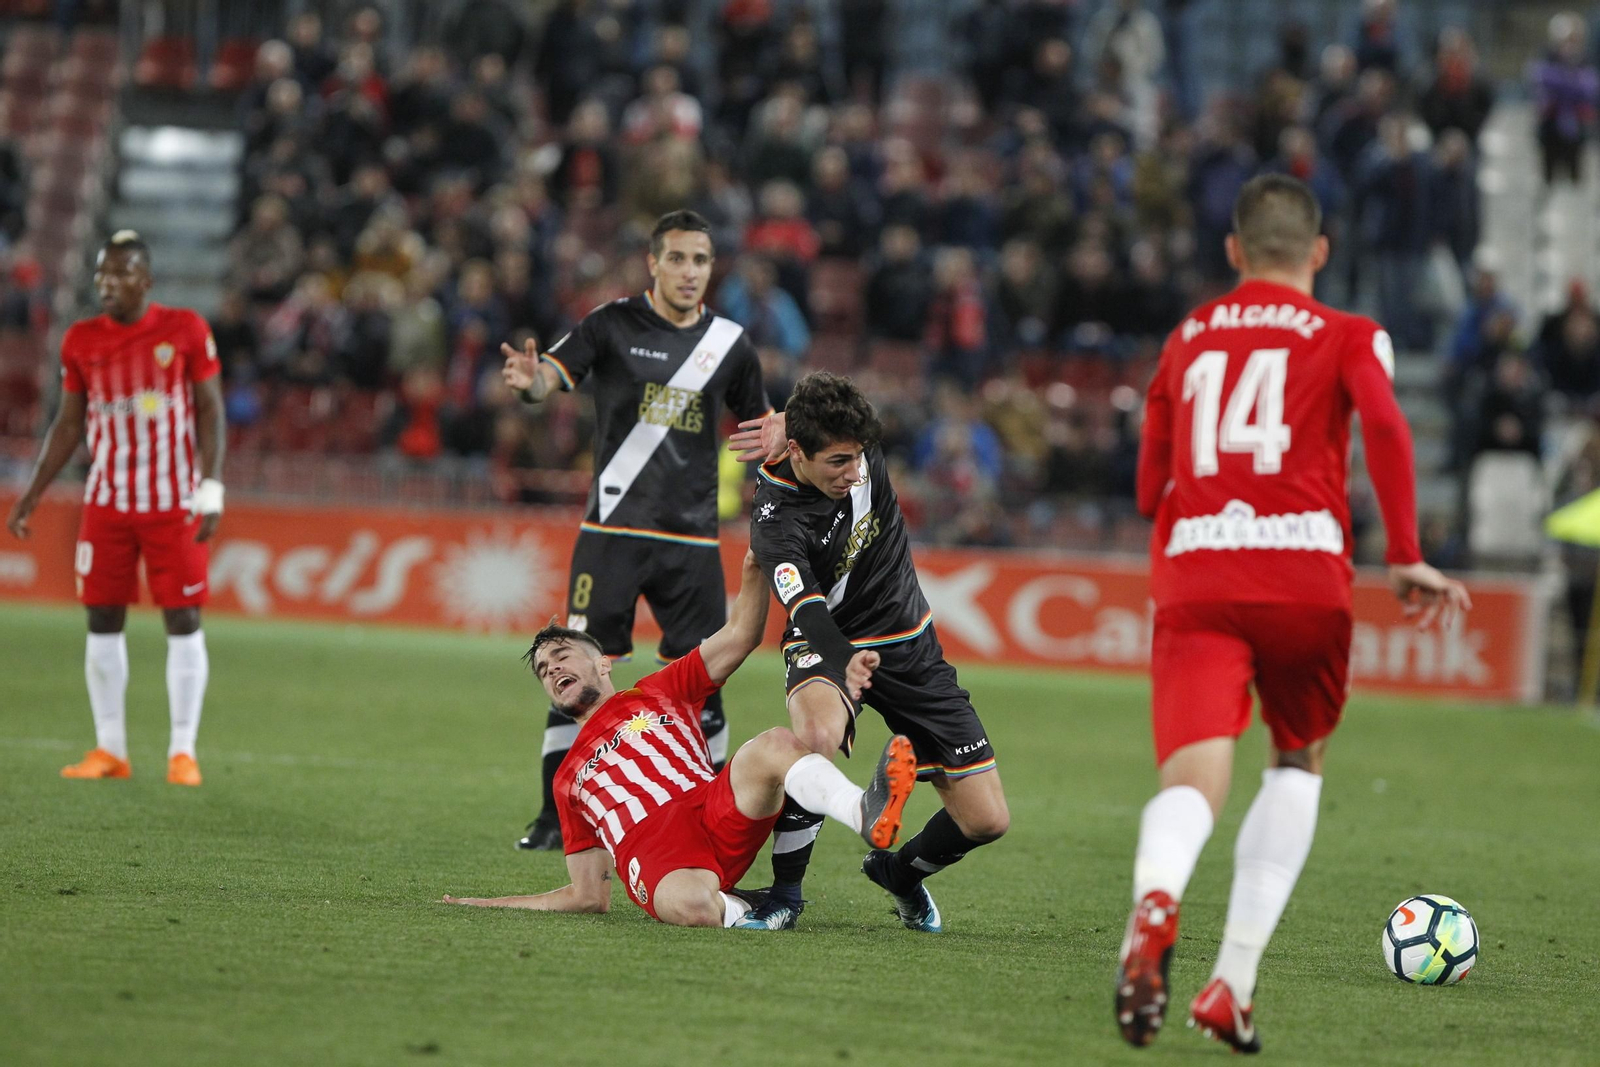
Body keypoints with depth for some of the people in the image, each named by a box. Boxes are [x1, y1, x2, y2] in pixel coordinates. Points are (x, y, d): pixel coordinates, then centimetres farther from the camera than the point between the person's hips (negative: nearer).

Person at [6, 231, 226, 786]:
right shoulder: (81, 341, 4)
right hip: (107, 501, 3)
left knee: (183, 621, -2)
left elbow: (210, 412, -2)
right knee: (103, 620, 2)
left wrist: (211, 489, -10)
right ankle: (109, 749, 10)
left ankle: (183, 751, 3)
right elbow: (68, 424, 12)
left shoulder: (185, 330, -5)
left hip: (174, 503, -3)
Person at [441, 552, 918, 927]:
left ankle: (866, 813, -55)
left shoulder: (659, 692, 30)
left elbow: (740, 637, 18)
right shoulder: (569, 777, 34)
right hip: (652, 856, 0)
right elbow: (589, 895, 32)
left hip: (718, 812, 1)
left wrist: (754, 570, 1)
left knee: (776, 745, -32)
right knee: (690, 906, -41)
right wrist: (491, 904, 26)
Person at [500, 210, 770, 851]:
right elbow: (558, 370, -16)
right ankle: (555, 817, 2)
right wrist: (530, 381, -39)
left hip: (692, 539, 2)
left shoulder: (729, 343, 6)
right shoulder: (614, 324, -2)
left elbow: (758, 419, 18)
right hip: (613, 530, -2)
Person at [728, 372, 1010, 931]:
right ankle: (785, 892, -18)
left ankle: (901, 871, 32)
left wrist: (794, 423, -3)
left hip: (910, 647, 5)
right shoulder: (775, 521, -27)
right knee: (818, 733, -41)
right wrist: (845, 664, -59)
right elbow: (809, 611, -40)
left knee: (986, 821, -3)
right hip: (828, 649, -5)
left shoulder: (855, 447, -13)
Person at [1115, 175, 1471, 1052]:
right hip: (1304, 573, -1)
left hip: (1191, 580, 1)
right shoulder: (1346, 337, 11)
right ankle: (1233, 984, 10)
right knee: (1298, 762, 21)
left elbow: (1150, 491, 23)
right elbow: (1384, 426, -10)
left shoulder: (1187, 340, 21)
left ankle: (1155, 898, -48)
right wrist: (1407, 559, -7)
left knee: (1193, 778, -11)